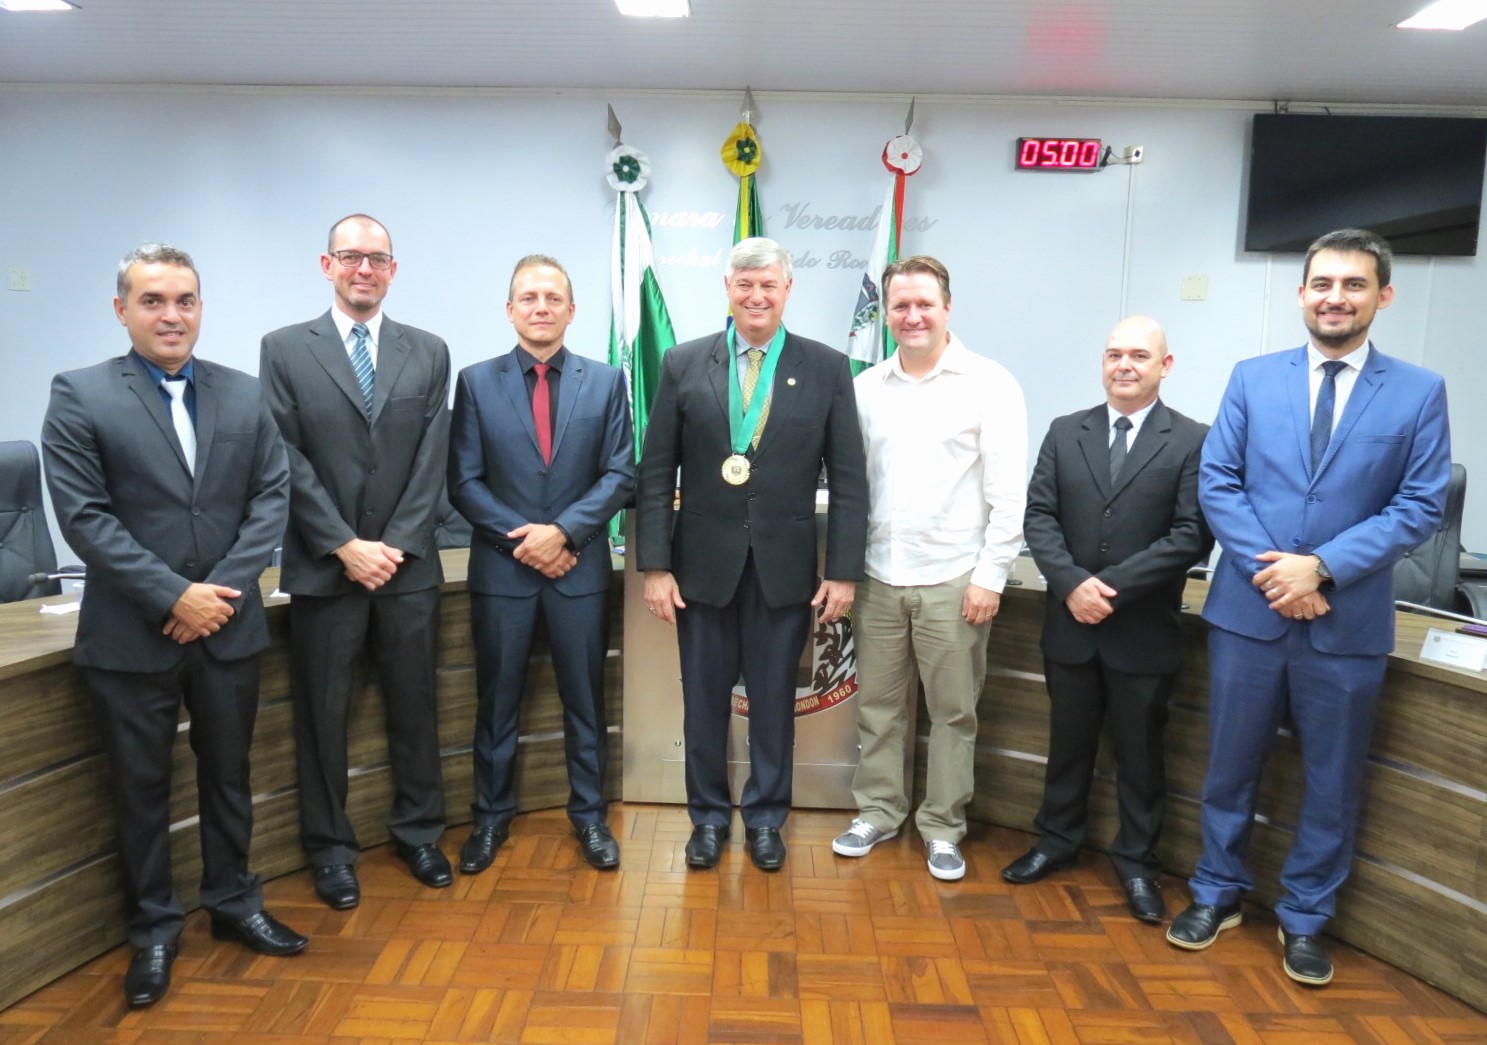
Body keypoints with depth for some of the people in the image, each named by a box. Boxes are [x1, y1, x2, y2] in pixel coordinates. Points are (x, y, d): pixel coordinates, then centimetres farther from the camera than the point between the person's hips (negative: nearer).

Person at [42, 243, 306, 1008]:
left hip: (229, 624, 3)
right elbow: (84, 516, -11)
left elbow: (272, 495, 1)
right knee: (140, 786, 11)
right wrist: (172, 596, -16)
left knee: (228, 773, 15)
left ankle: (233, 902, 33)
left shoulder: (244, 394, 6)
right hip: (130, 633, -2)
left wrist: (226, 587, -11)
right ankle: (153, 927, 29)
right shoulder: (80, 396, -4)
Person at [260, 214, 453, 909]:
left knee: (415, 706, 11)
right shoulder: (285, 349, 2)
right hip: (323, 566, -1)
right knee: (322, 714, 8)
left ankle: (419, 832, 28)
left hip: (407, 564, 2)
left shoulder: (429, 352, 7)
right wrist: (344, 546, -11)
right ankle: (330, 849, 24)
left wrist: (395, 546, -7)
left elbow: (431, 461, 1)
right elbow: (288, 462, -4)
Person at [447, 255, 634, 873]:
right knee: (496, 700, 11)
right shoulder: (476, 382, 2)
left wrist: (563, 531, -14)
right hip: (501, 567, 0)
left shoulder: (606, 381, 3)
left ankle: (589, 815, 27)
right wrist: (523, 539, -12)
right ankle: (491, 817, 28)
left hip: (580, 567, 0)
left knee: (585, 700, 10)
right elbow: (464, 481, -2)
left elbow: (620, 475, -2)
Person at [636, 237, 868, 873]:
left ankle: (765, 818, 32)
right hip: (703, 564, 1)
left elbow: (848, 479, -1)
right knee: (704, 699, 12)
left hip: (785, 567, 0)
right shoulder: (683, 364, 1)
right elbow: (655, 473, 0)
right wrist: (655, 565, -5)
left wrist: (843, 571, -5)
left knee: (774, 700, 12)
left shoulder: (827, 368, 0)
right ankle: (708, 815, 32)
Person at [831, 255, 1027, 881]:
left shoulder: (988, 383, -4)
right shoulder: (866, 388, 7)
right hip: (879, 577, 4)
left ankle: (943, 827, 24)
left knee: (953, 712, 8)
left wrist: (991, 576, -10)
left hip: (954, 580, -3)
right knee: (878, 706, 13)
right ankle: (878, 811, 30)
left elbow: (1008, 492, -6)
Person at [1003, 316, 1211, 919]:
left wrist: (1114, 587, -18)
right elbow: (1039, 517, -1)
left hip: (1144, 631, -2)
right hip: (1069, 622, 3)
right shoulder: (1065, 433, 5)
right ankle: (1057, 840, 35)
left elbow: (1193, 535, -12)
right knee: (1068, 741, 17)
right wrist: (1073, 583, -16)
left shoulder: (1193, 441, -5)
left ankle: (1136, 861, 30)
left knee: (1139, 751, 12)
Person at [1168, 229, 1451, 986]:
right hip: (1247, 610, 1)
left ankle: (1305, 918, 32)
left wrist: (1321, 566, -17)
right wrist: (1271, 571, -13)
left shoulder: (1419, 393, 0)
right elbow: (1216, 483, -2)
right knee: (1230, 766, 13)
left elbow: (1420, 505, -5)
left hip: (1348, 622, 0)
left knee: (1332, 781, 12)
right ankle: (1218, 892, 33)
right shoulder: (1252, 379, 3)